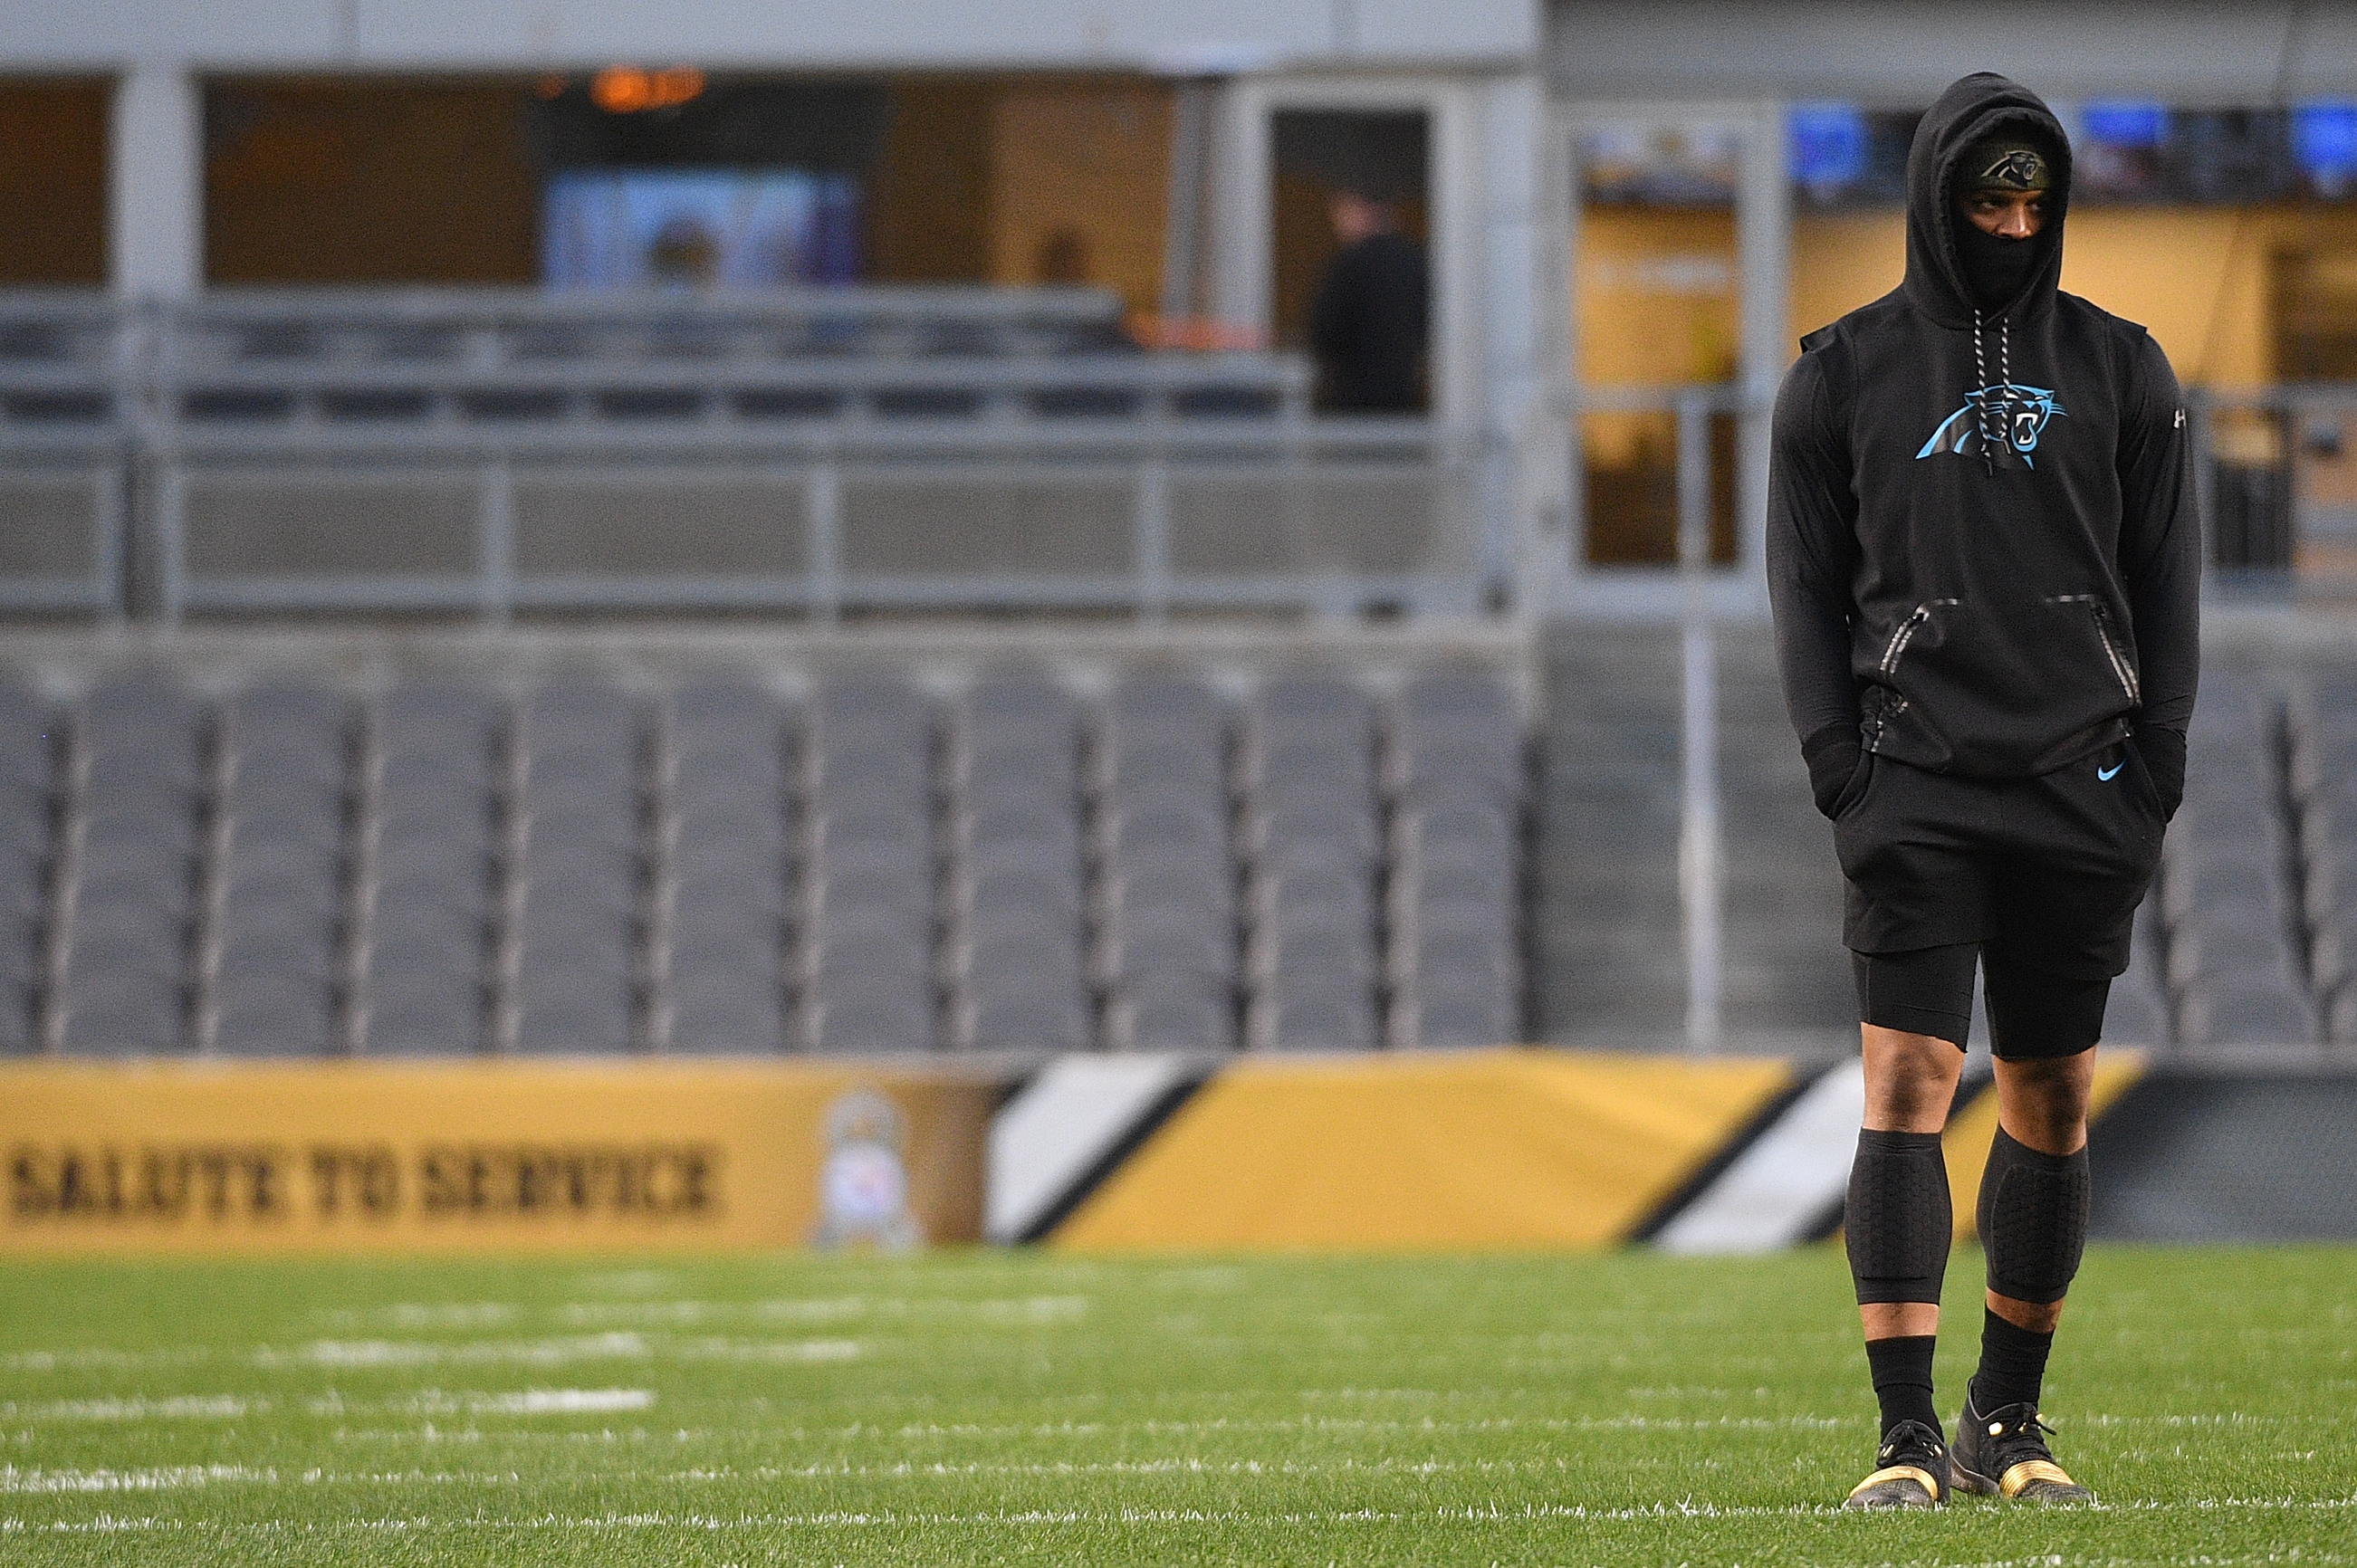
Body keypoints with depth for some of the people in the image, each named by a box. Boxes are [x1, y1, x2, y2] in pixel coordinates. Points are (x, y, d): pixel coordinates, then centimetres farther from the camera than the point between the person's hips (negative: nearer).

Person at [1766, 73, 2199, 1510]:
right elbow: (1806, 582, 8)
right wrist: (1837, 761, -4)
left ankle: (2011, 1420, 19)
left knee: (2054, 1105, 7)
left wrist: (2156, 769, 1)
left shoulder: (2121, 370, 10)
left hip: (2081, 788, 2)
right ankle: (1910, 1433, -14)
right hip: (1916, 784, -2)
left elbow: (2166, 581, 11)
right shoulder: (1846, 373, 6)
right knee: (1909, 1083, -12)